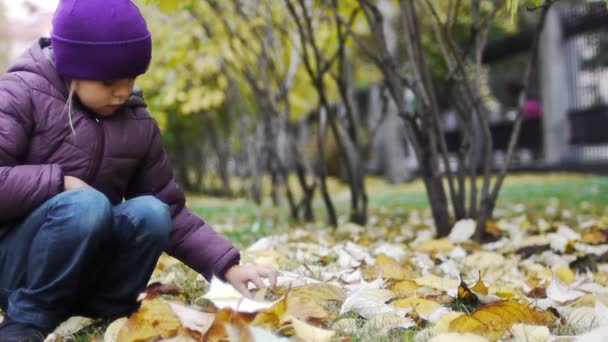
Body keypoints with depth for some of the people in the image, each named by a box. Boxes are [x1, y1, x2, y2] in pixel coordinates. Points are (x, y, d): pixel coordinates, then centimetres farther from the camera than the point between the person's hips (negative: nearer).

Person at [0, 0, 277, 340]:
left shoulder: (139, 124, 3)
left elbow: (171, 212, 3)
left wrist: (227, 266, -8)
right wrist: (61, 181, -22)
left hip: (84, 270, 5)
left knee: (150, 212, -23)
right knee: (86, 205, -33)